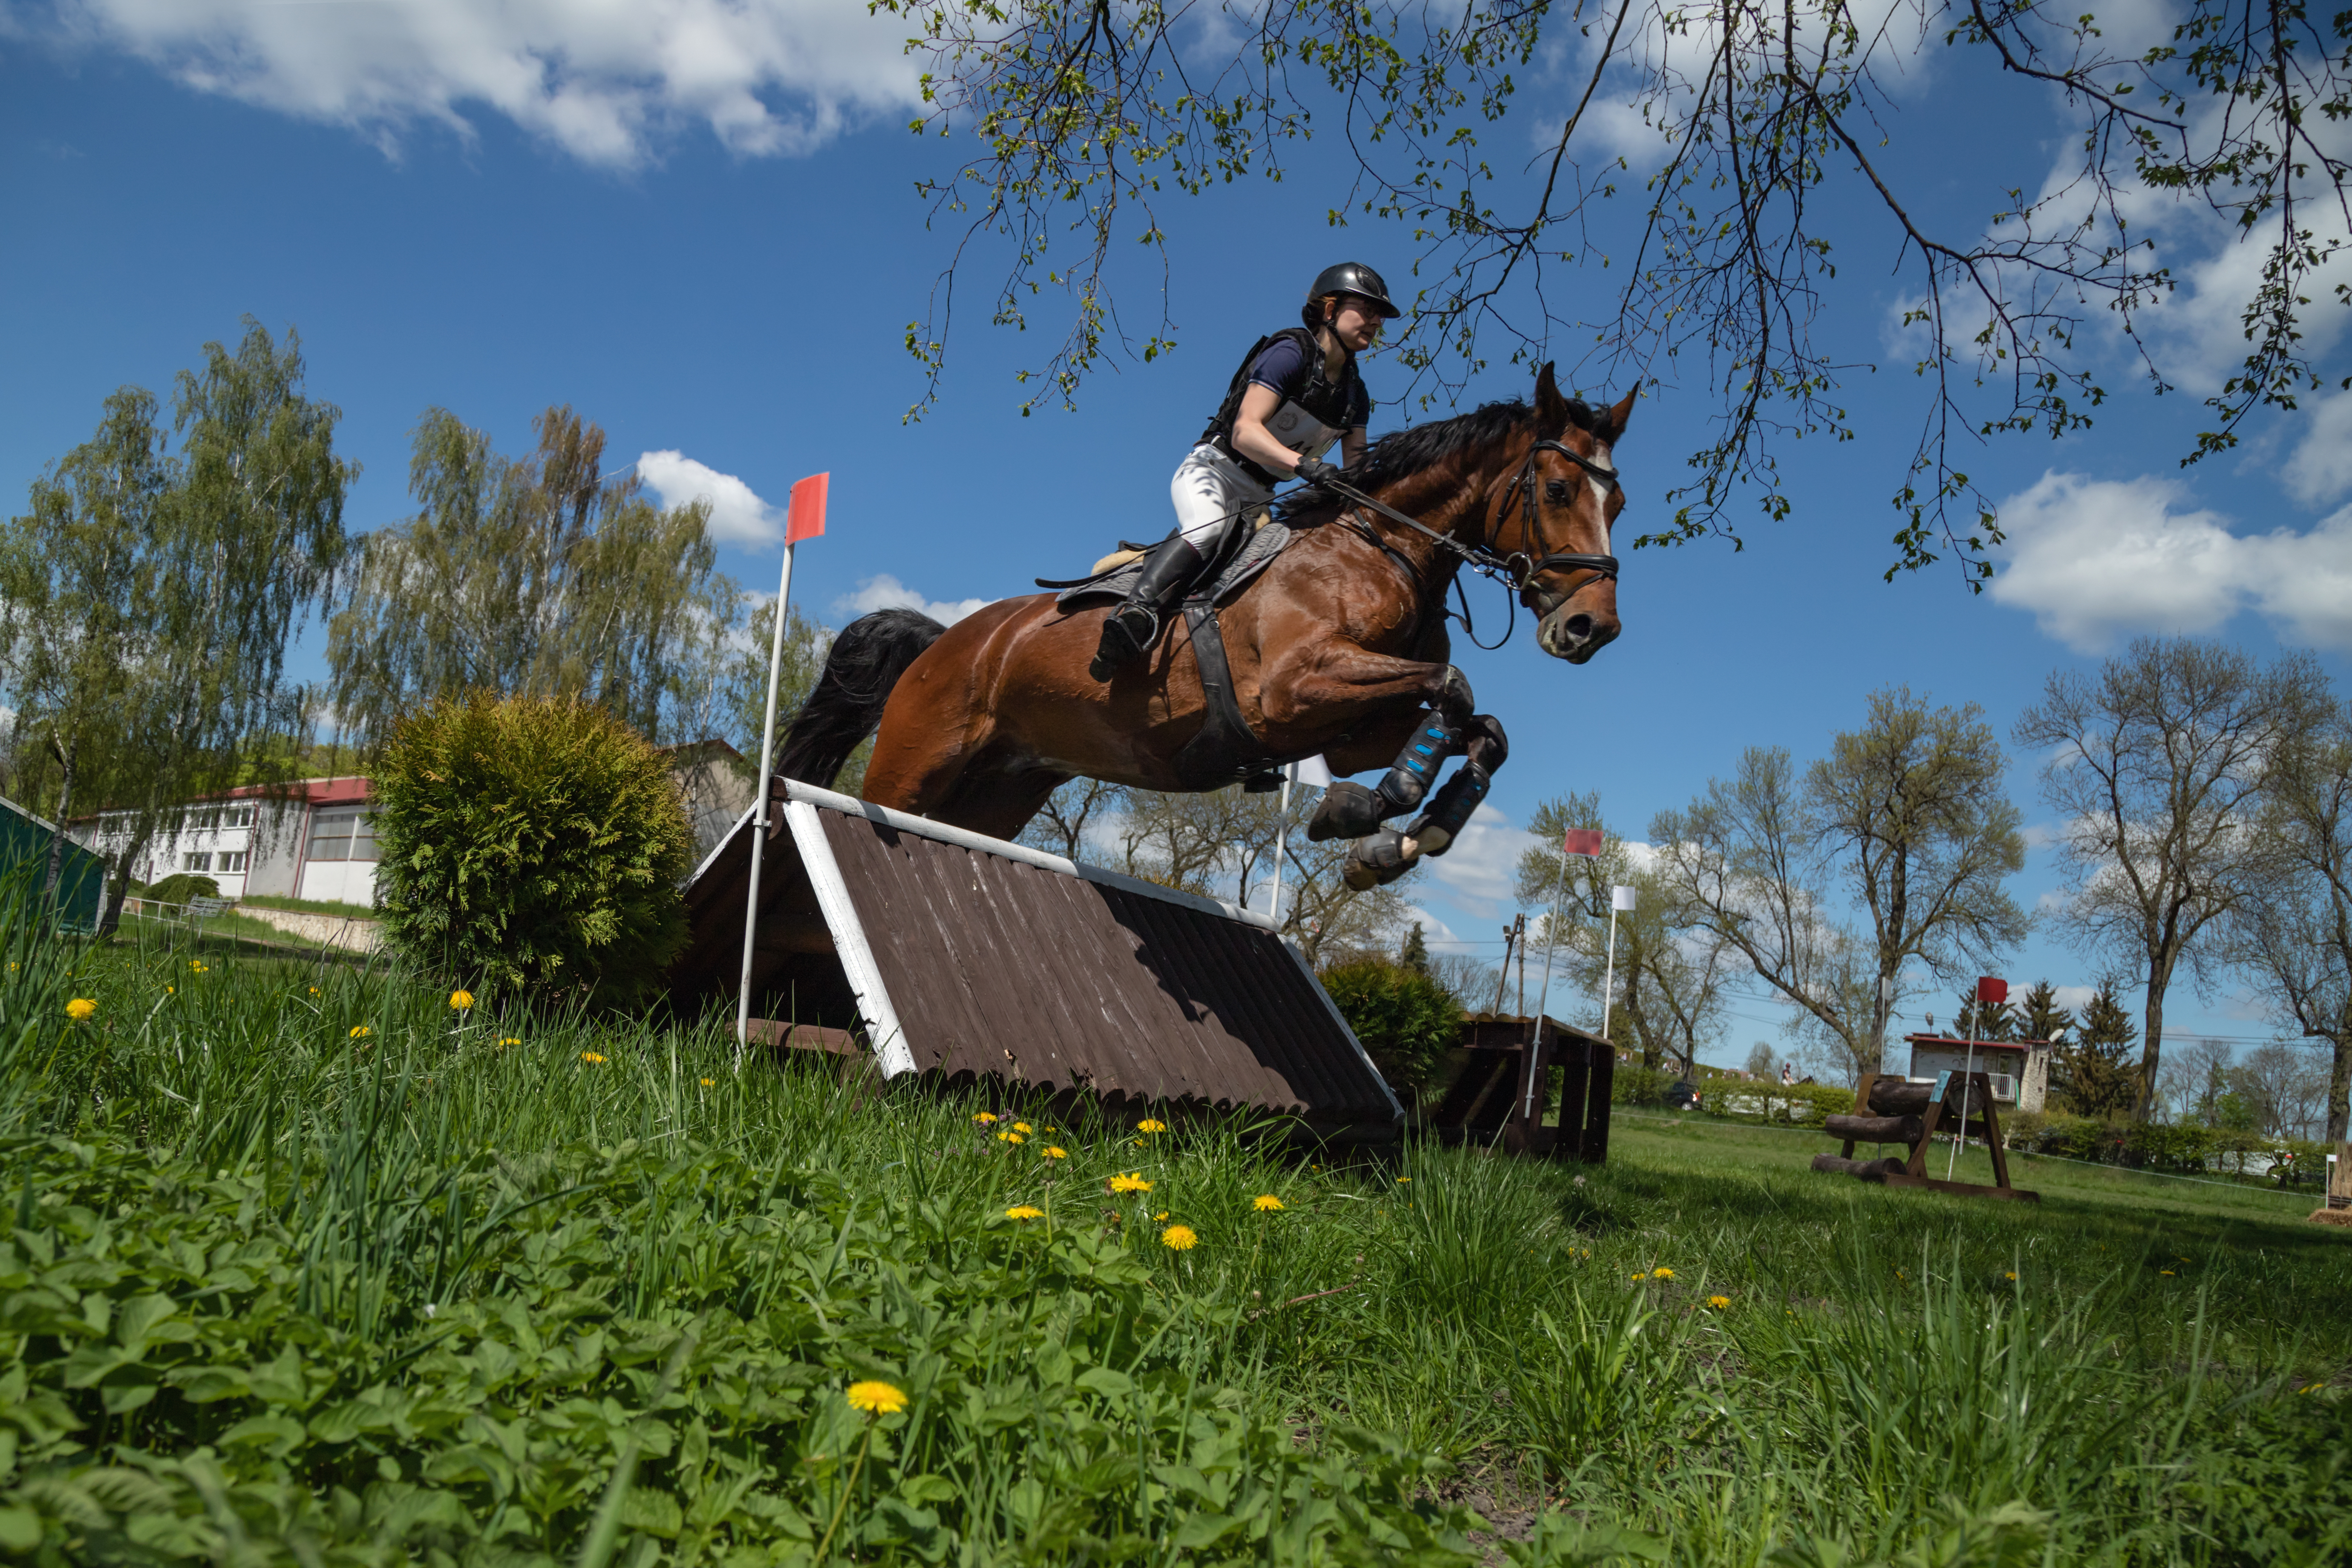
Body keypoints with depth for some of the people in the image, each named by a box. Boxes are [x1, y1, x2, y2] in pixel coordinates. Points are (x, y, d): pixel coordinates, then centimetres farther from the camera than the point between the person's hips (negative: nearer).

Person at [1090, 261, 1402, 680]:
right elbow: (1244, 431, -25)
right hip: (1210, 472, -9)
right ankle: (1138, 613, -54)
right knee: (1209, 528, -37)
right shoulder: (1291, 353, -13)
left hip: (1258, 498, 10)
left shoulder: (1355, 394, 10)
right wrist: (1304, 464, -39)